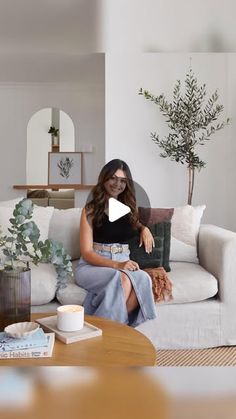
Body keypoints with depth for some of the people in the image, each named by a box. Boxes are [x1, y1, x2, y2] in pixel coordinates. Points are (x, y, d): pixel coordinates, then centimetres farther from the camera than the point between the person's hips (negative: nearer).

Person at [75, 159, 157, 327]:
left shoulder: (129, 207, 14)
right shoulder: (91, 210, 0)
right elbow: (87, 252, -5)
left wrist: (144, 228, 13)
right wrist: (116, 265, -20)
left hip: (123, 264, 4)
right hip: (92, 265, -3)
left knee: (143, 279, -32)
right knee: (122, 279, -36)